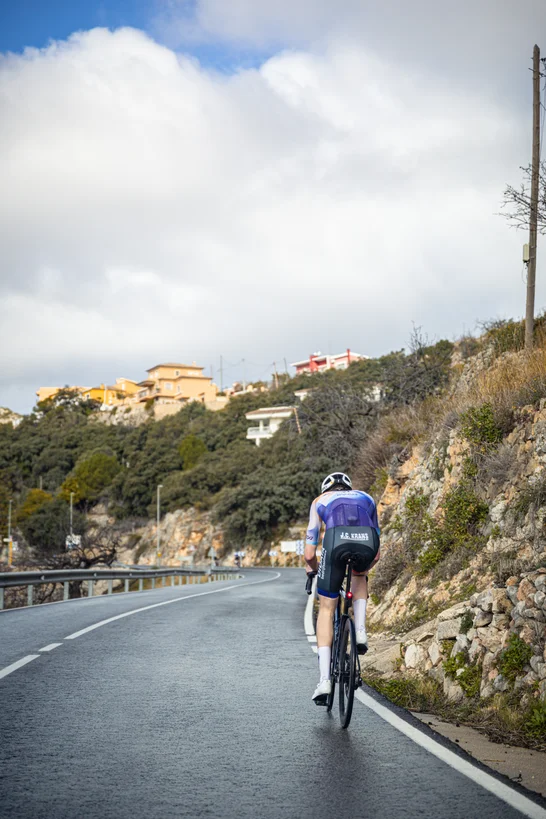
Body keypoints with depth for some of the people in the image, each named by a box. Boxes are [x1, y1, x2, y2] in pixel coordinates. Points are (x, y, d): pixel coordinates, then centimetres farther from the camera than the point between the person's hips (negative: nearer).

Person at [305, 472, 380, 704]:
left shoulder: (320, 501, 34)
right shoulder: (366, 499, 39)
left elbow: (309, 554, 29)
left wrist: (312, 571, 49)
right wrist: (362, 570, 57)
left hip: (337, 540, -2)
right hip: (367, 543, 2)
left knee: (326, 611, 14)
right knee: (359, 577, 39)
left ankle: (324, 680, 6)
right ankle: (360, 632, 18)